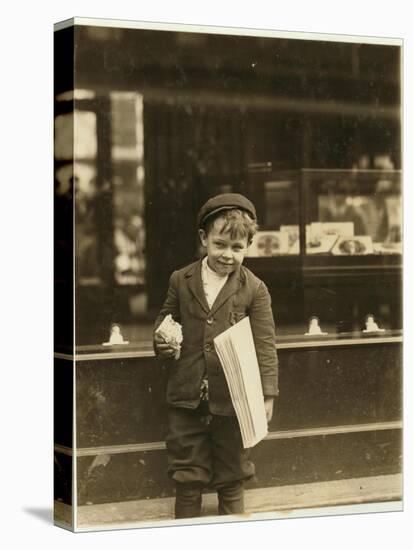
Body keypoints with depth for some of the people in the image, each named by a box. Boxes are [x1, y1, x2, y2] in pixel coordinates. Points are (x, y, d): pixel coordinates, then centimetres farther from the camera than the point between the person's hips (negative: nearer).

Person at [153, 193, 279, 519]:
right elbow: (167, 317, 17)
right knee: (187, 475, 11)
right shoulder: (181, 281, 1)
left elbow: (265, 344, -6)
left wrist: (267, 393, -10)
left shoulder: (254, 289, -6)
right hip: (187, 397, 2)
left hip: (233, 398, -2)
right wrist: (162, 339, -5)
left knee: (231, 476, 13)